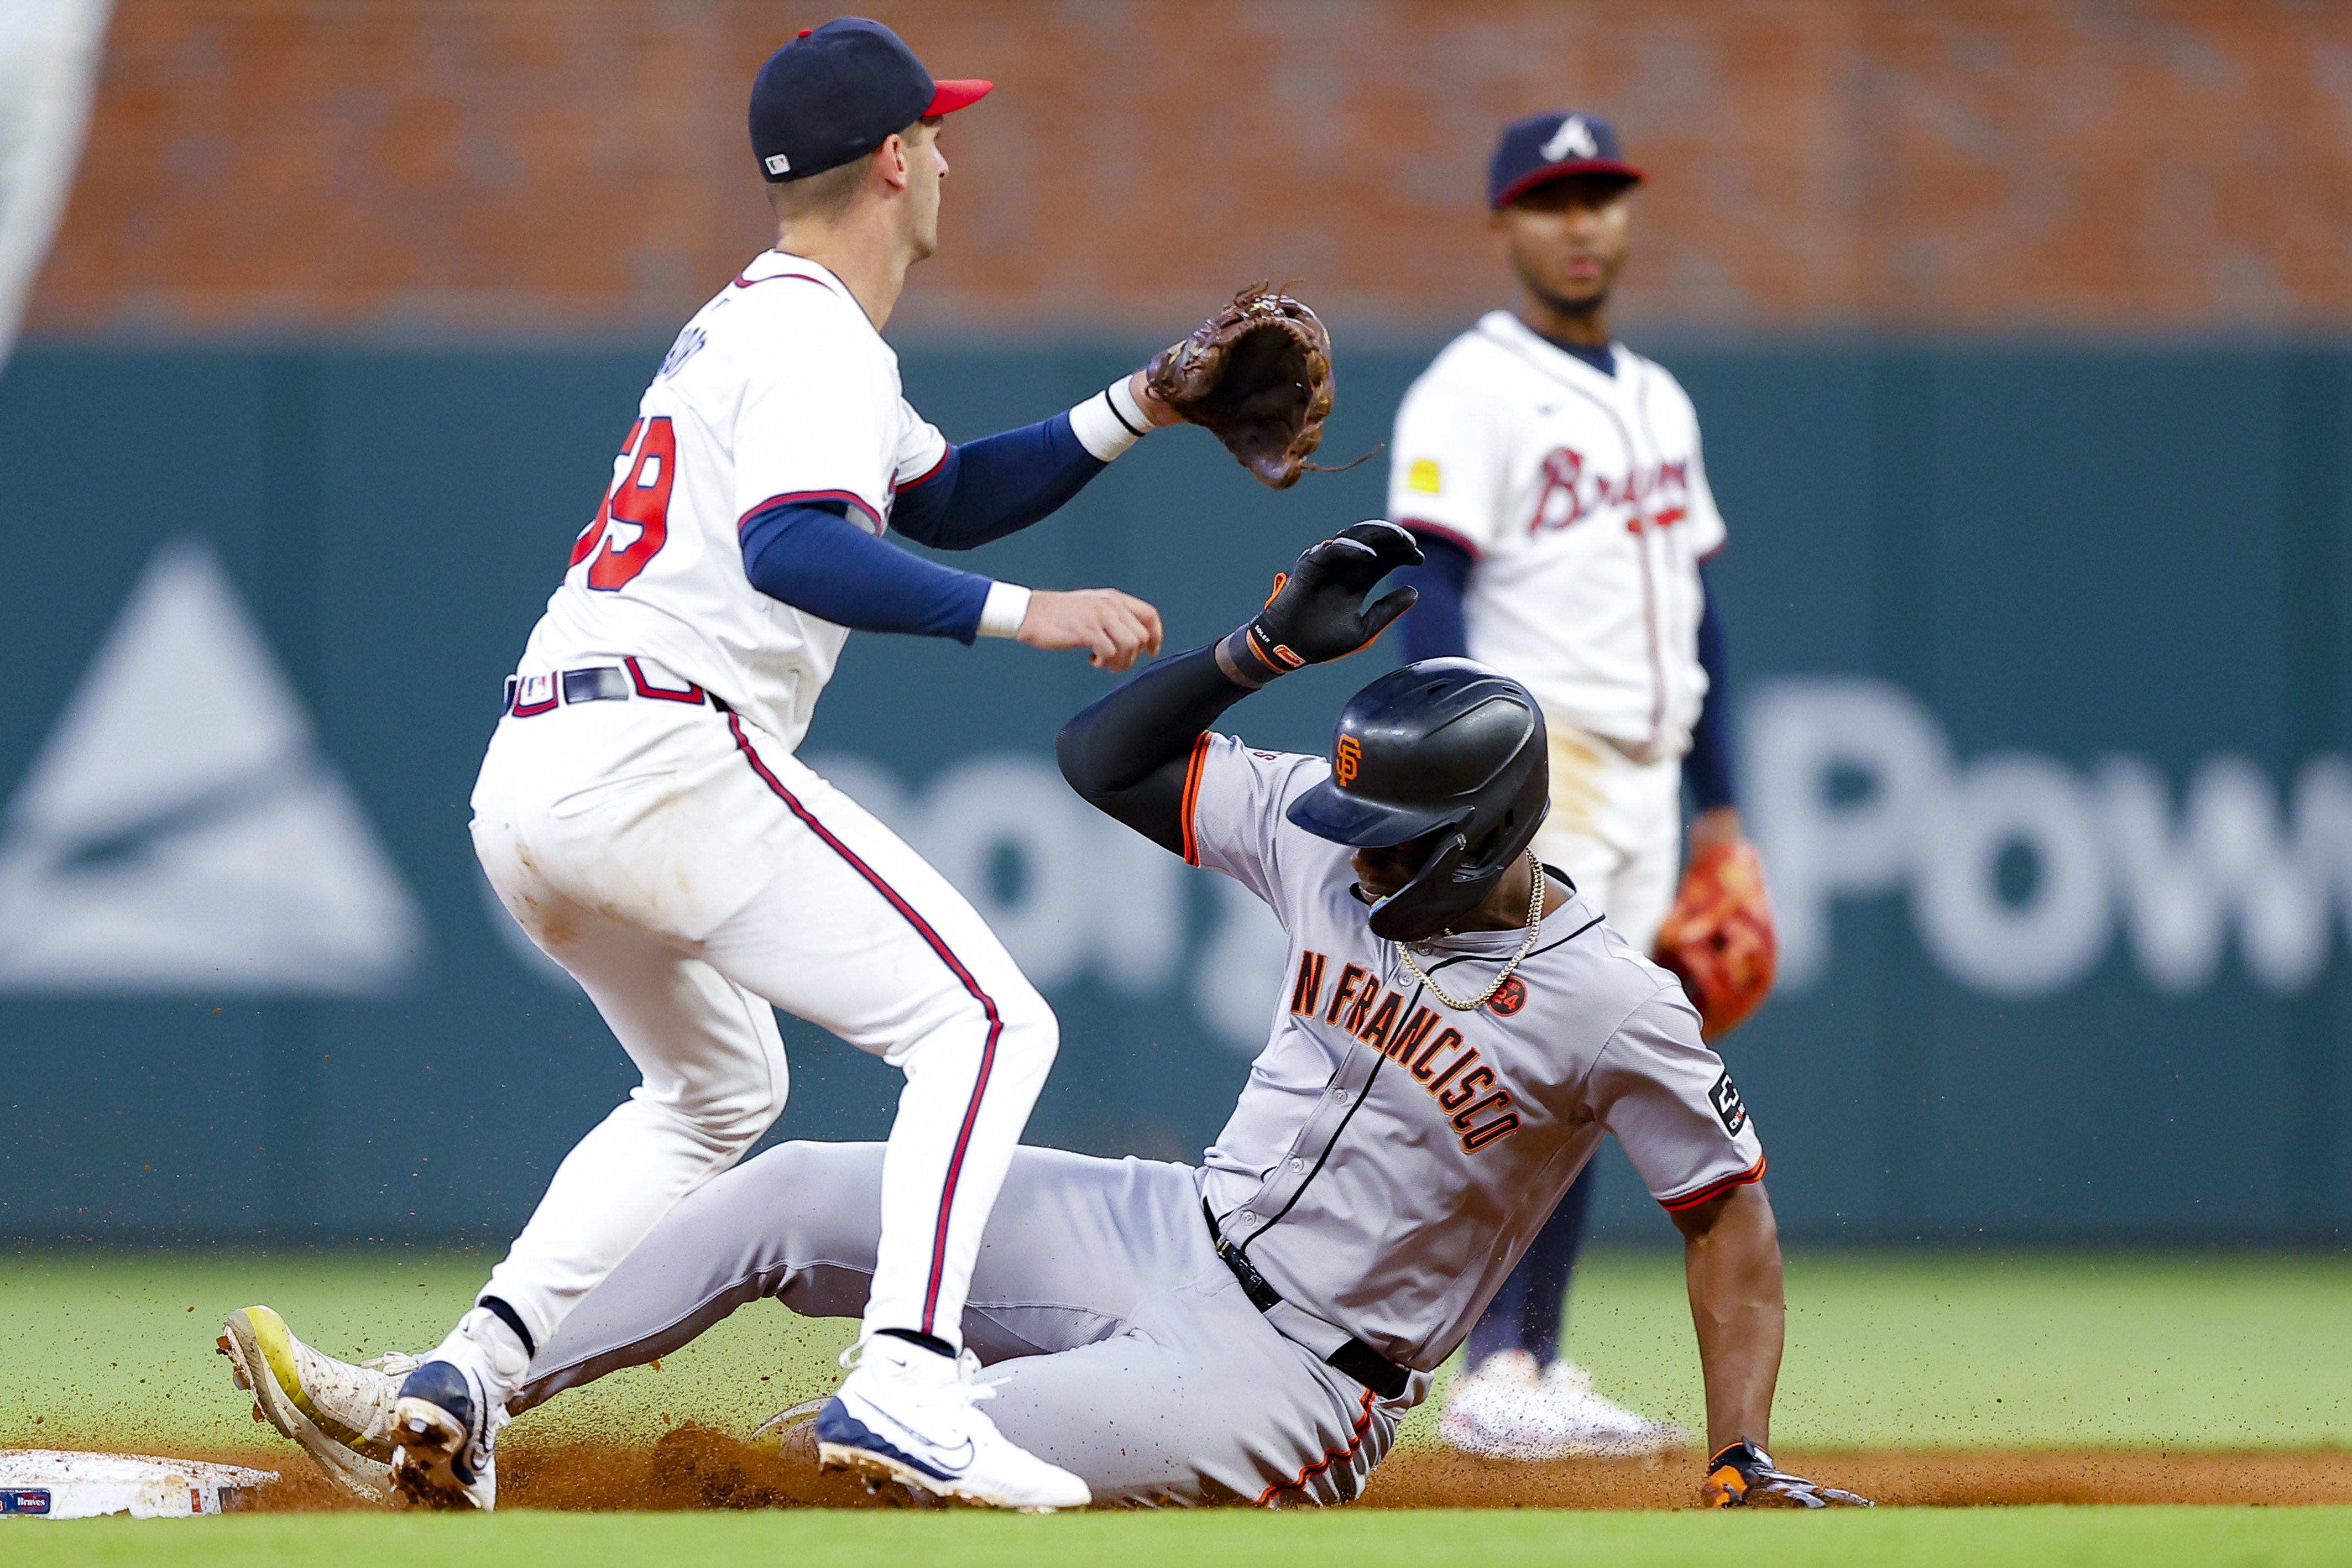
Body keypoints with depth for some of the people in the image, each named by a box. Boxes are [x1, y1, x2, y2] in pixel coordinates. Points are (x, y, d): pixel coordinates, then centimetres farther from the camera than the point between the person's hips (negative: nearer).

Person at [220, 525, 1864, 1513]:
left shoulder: (1615, 1009, -17)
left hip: (1291, 1381, -7)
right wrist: (1268, 648, -9)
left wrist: (1744, 1467, -13)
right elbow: (1110, 756, 5)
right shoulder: (1340, 842, -1)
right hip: (1161, 1235, 7)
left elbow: (1733, 1213, -9)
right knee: (797, 1193, -3)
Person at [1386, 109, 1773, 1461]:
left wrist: (1718, 799, 19)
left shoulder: (1660, 404, 19)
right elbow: (1433, 598, -14)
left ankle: (1538, 1373, 10)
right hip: (1531, 757, -8)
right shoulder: (1472, 396, -6)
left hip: (1643, 775, 8)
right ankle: (1498, 1378, -16)